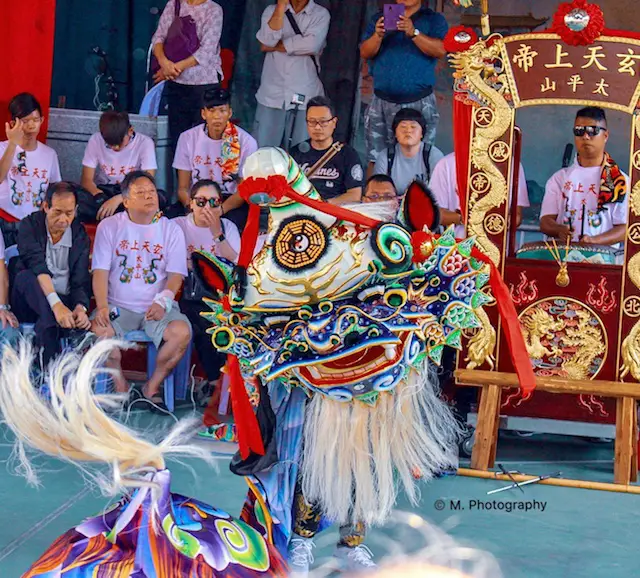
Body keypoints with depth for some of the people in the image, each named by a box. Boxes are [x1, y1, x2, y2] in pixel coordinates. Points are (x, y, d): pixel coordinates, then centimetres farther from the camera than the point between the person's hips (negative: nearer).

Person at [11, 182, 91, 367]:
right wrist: (56, 304, -41)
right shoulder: (29, 226, -6)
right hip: (29, 303, -1)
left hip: (64, 303, 1)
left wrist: (80, 308, -29)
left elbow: (80, 282, -4)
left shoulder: (80, 235, 3)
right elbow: (37, 266, -24)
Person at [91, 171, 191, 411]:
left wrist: (162, 301, -19)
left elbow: (175, 274, 1)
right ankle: (122, 389, -11)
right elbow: (100, 271, -1)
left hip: (157, 307, 0)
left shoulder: (171, 229, 7)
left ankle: (152, 388, -9)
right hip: (118, 306, 0)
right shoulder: (109, 226, 6)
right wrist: (102, 306, -18)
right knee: (98, 330, -32)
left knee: (182, 332, -29)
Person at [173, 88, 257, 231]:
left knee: (234, 219, -37)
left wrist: (220, 209, -26)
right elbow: (183, 188, 1)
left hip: (232, 201, -2)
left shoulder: (246, 141, -4)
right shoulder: (188, 138, 2)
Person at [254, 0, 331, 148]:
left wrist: (275, 46, -7)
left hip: (305, 96, -1)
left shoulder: (321, 14, 1)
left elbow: (311, 45, -17)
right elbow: (267, 41, -11)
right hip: (271, 94, 2)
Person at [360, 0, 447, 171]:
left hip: (420, 103, -2)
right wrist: (378, 35, -15)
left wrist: (414, 33, -23)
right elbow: (365, 53, 5)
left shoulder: (434, 20, 7)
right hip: (381, 103, 2)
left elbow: (441, 50, -10)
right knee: (376, 159, -2)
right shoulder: (380, 18, 15)